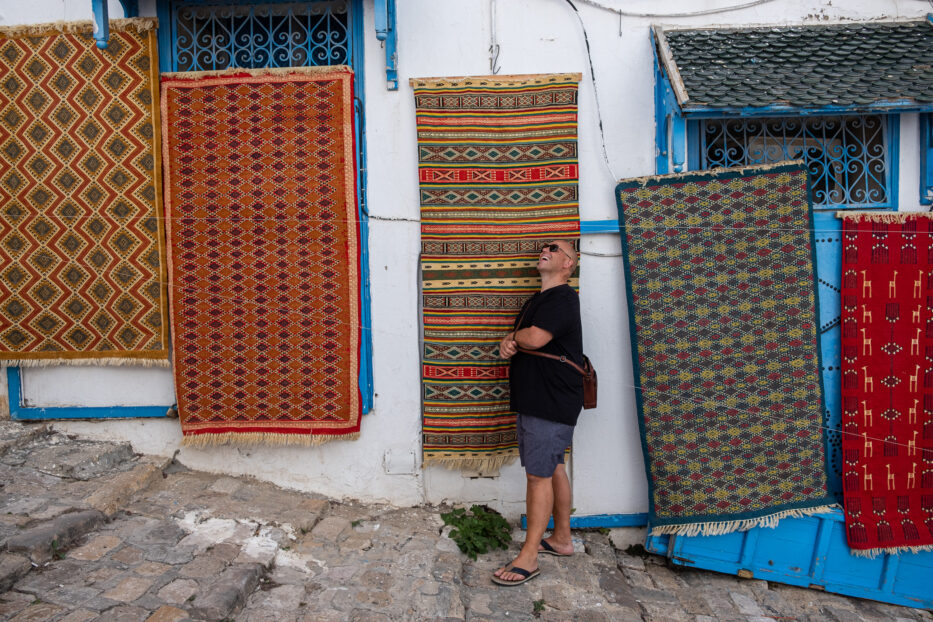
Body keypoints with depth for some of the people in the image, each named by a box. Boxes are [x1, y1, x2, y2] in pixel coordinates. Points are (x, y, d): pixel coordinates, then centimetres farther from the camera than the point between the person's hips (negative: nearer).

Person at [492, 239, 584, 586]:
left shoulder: (562, 298, -13)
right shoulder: (537, 300, 20)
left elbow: (535, 338, -25)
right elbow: (519, 341, 20)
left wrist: (512, 337, -2)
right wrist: (509, 346, -6)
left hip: (552, 403, -9)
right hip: (532, 401, 9)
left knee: (538, 474, -6)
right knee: (553, 469, 16)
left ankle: (528, 558, 1)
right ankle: (562, 539, 29)